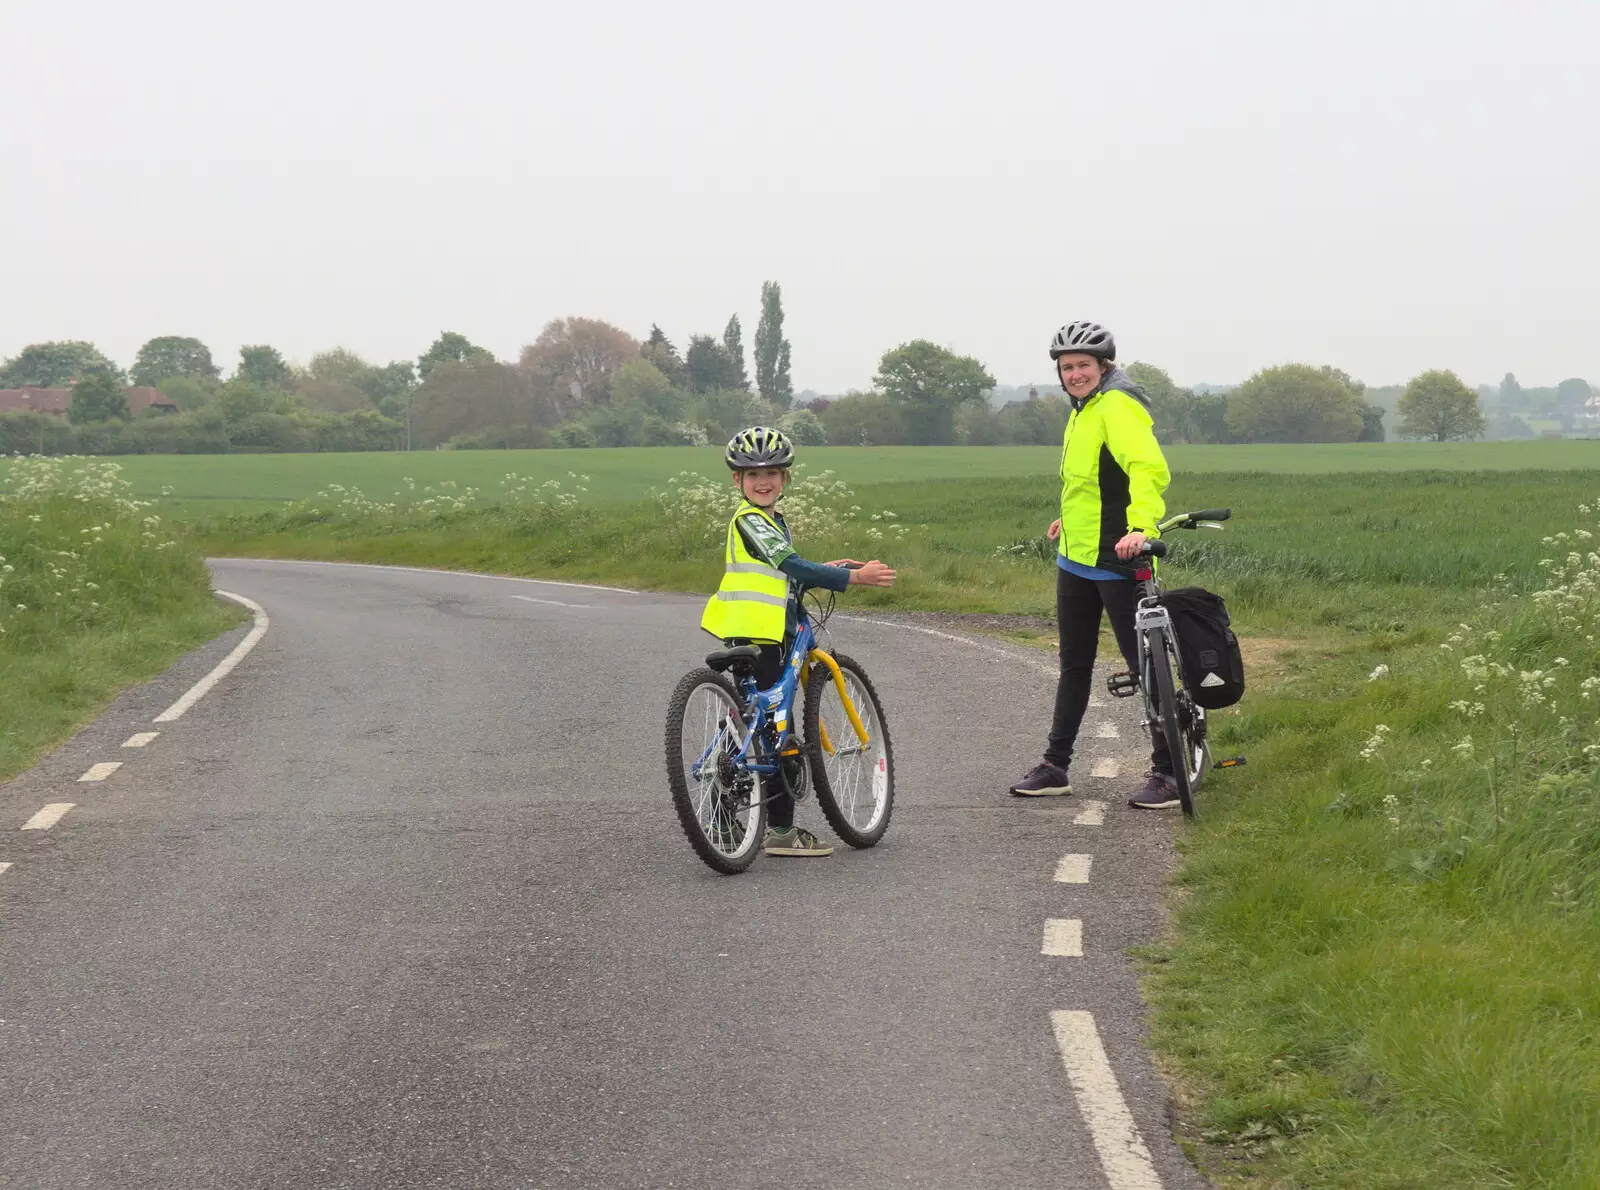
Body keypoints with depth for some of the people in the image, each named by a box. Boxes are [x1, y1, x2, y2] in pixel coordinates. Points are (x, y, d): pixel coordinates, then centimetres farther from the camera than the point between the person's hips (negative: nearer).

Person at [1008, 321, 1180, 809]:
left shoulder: (1118, 407, -16)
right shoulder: (1082, 411, 15)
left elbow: (1149, 469, -30)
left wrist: (1140, 526, -41)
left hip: (1116, 560, -10)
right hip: (1075, 558, 10)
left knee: (1145, 663, -5)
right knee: (1074, 666, 16)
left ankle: (1167, 773, -1)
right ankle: (1055, 766, 24)